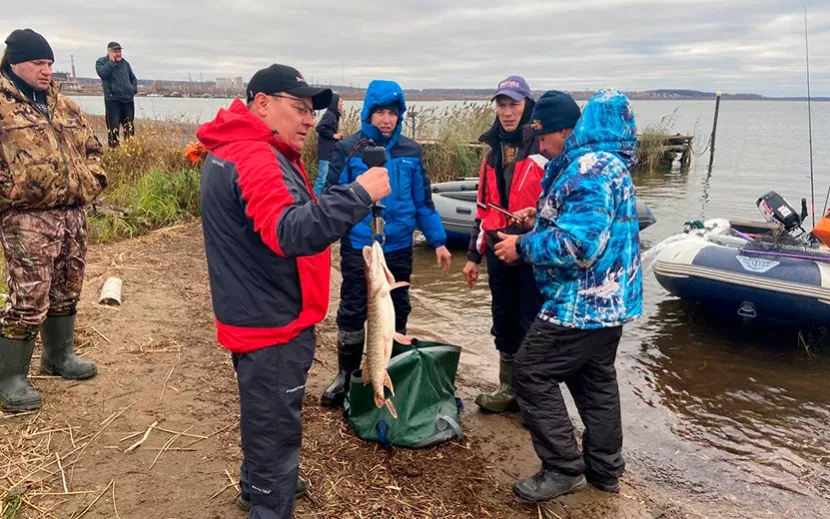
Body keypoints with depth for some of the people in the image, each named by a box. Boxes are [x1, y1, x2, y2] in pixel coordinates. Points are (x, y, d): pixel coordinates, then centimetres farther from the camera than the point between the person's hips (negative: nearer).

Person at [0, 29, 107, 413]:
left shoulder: (63, 104, 14)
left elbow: (92, 147, 21)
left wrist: (91, 184, 9)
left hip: (72, 213, 7)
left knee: (66, 292, 18)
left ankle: (59, 356, 36)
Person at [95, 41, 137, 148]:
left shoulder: (125, 63, 18)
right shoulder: (101, 62, 4)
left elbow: (133, 78, 27)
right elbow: (102, 73, -17)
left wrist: (134, 89, 9)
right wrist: (111, 61, -11)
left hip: (128, 99, 5)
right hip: (113, 99, -5)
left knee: (129, 127, 8)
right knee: (113, 127, -9)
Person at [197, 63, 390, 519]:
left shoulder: (232, 150, 12)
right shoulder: (255, 157, -24)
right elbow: (290, 232, -38)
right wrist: (359, 194, -37)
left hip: (259, 315, 11)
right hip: (272, 322, -11)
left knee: (264, 414, 27)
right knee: (276, 424, 3)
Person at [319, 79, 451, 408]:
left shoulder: (410, 151, 2)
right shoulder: (348, 150, -7)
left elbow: (423, 200, 7)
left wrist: (438, 241, 5)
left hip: (399, 248, 3)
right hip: (358, 248, -3)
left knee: (397, 313, 14)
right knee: (352, 313, 7)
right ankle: (346, 377, 25)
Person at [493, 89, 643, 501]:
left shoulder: (589, 168, -23)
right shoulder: (602, 160, 12)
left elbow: (579, 243, -31)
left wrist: (523, 246, -19)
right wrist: (541, 217, 11)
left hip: (582, 301, -11)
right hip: (607, 298, 11)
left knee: (532, 374, -2)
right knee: (595, 379, 19)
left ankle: (563, 469, 7)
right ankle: (605, 469, 31)